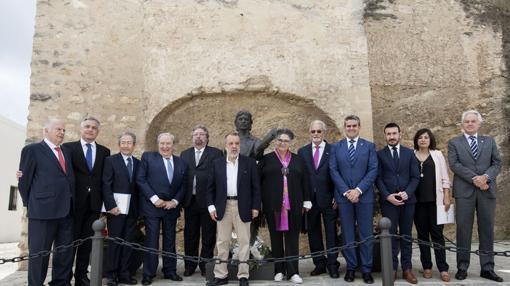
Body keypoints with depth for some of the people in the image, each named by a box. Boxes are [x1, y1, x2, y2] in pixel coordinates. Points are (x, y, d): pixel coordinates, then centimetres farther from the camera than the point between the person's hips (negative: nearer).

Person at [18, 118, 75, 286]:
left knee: (65, 252, 12)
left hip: (66, 210, 6)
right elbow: (24, 180, -1)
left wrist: (71, 203, 13)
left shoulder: (66, 151, 17)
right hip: (43, 210, -6)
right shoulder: (32, 150, -2)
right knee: (39, 252, 4)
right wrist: (30, 205, 2)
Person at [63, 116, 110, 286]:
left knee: (87, 240, 9)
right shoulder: (68, 147, 2)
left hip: (94, 203, 3)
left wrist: (105, 201, 3)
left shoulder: (104, 151, 10)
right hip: (74, 202, -3)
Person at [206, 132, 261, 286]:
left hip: (243, 207, -1)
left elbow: (255, 186, 1)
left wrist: (255, 207, -5)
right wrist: (211, 206, -1)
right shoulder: (217, 163, 6)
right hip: (223, 207, 2)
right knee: (222, 242, 8)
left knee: (244, 242, 4)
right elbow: (210, 187, 7)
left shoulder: (249, 162, 1)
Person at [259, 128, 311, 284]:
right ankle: (279, 270, 18)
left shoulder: (298, 160, 10)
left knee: (292, 238, 4)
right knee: (276, 237, 7)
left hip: (293, 205, 1)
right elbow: (258, 181, 0)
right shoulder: (266, 159, 4)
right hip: (273, 205, -1)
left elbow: (305, 181, 9)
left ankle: (293, 271, 11)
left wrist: (306, 202, 4)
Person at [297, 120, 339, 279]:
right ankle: (319, 263, 22)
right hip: (310, 199, 3)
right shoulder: (302, 151, 7)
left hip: (328, 199, -3)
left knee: (331, 233, 5)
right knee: (313, 233, 10)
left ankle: (332, 265, 16)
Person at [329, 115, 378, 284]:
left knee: (366, 233, 3)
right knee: (348, 233, 6)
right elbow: (333, 170, 1)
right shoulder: (336, 147, 8)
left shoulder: (369, 146, 6)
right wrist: (346, 191, -9)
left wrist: (358, 190, -12)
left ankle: (366, 269, 13)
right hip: (343, 196, 1)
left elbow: (373, 170, -2)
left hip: (364, 195, -1)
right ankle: (351, 267, 16)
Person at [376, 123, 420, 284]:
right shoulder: (379, 154, 4)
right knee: (391, 235, 2)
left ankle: (407, 269, 13)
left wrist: (407, 193, -11)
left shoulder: (409, 153, 9)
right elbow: (378, 178, 0)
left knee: (406, 235, 7)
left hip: (408, 199, 2)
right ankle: (392, 268, 10)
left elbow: (415, 177, 5)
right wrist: (388, 195, -12)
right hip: (388, 200, -2)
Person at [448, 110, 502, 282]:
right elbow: (454, 165, -5)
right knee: (463, 230, 0)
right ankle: (462, 267, 7)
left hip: (487, 190, 2)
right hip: (464, 190, -2)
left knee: (487, 229, 5)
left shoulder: (489, 141, 14)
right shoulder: (454, 143, 7)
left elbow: (497, 163, 6)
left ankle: (487, 268, 13)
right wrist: (474, 178, -15)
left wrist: (486, 177, -12)